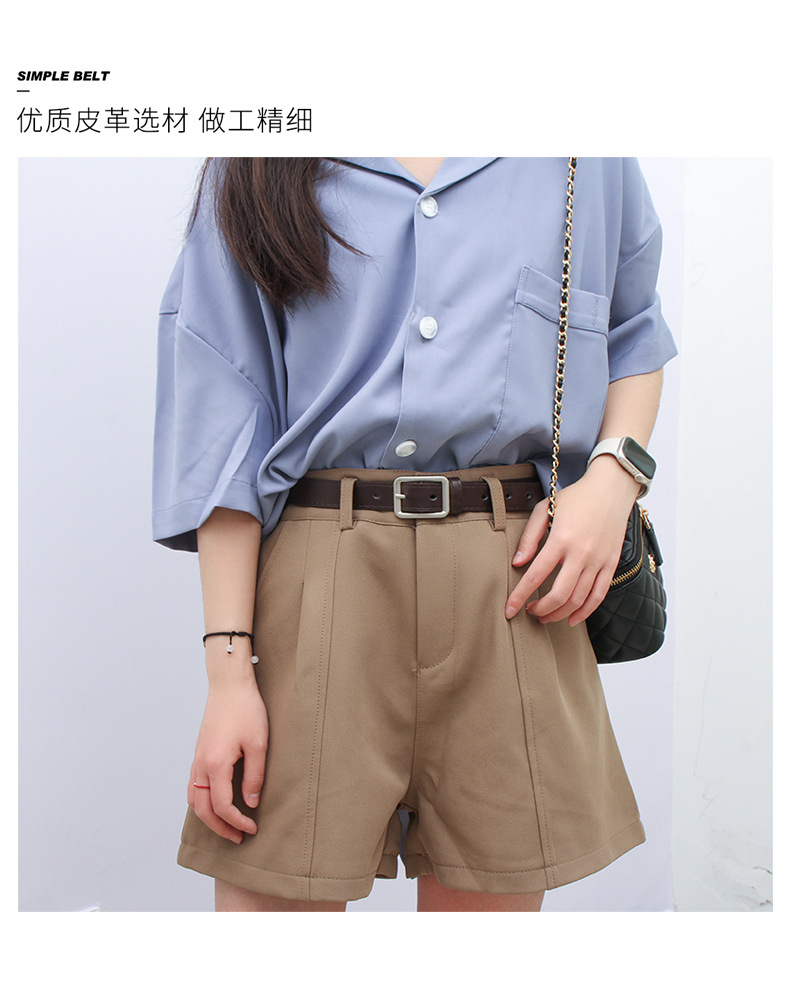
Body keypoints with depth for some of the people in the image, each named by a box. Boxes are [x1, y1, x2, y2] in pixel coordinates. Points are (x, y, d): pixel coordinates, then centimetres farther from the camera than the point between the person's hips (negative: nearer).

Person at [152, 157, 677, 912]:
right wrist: (228, 664, -6)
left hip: (512, 586, 2)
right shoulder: (251, 170, 10)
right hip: (311, 573, -1)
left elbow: (634, 332, 24)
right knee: (273, 895, 1)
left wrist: (615, 473, 1)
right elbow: (222, 402, 2)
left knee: (492, 895, 9)